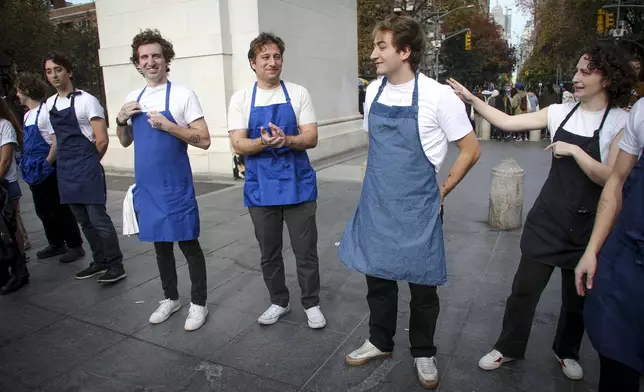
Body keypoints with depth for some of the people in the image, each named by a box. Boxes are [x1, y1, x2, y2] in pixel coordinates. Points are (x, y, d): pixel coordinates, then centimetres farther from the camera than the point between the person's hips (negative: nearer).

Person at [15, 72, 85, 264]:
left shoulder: (45, 111, -15)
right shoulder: (28, 115, 13)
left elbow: (57, 142, -20)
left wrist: (46, 164, -14)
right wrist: (29, 164, 12)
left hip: (47, 171, -9)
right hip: (35, 171, 9)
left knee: (60, 210, -2)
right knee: (43, 211, 15)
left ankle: (75, 246, 7)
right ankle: (56, 244, 27)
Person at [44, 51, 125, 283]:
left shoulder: (86, 100, -8)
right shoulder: (49, 104, 13)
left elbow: (102, 141, -11)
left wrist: (89, 162, 1)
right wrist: (67, 161, 16)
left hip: (86, 169, -7)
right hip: (65, 170, 7)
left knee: (98, 218, -7)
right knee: (83, 220, 12)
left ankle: (116, 265, 3)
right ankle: (100, 262, 24)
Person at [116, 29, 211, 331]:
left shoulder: (182, 95, -6)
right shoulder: (133, 98, 11)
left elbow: (204, 140, -11)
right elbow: (125, 142, 18)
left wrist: (168, 125, -19)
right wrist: (121, 120, 0)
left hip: (176, 186, -6)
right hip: (146, 186, 6)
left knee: (188, 243, 2)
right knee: (160, 244, 16)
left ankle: (198, 303, 17)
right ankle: (170, 298, 32)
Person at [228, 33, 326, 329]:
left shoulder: (298, 93, 1)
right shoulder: (240, 99, 2)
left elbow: (311, 138, -5)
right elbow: (239, 145, -6)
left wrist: (286, 140, -25)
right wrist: (264, 142, -26)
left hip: (297, 185, -1)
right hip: (261, 188, 1)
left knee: (305, 251, 6)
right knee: (269, 253, 14)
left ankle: (312, 304, 26)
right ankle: (279, 302, 33)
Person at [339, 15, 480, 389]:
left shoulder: (438, 96, -13)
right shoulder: (373, 92, 3)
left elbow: (471, 149, -4)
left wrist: (443, 190, -2)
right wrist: (380, 183, 14)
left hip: (418, 207, -4)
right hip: (376, 204, 5)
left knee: (422, 284, 9)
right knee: (376, 275, 15)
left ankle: (424, 353, 33)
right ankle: (380, 341, 38)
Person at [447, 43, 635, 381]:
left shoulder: (622, 122, -8)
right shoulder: (560, 112, 1)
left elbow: (611, 178, -15)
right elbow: (508, 123, -1)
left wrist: (573, 150, -20)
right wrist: (471, 100, -8)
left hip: (588, 223, -2)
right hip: (548, 216, 2)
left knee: (577, 294, 15)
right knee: (525, 286, 6)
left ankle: (567, 351, 40)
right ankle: (508, 347, 26)